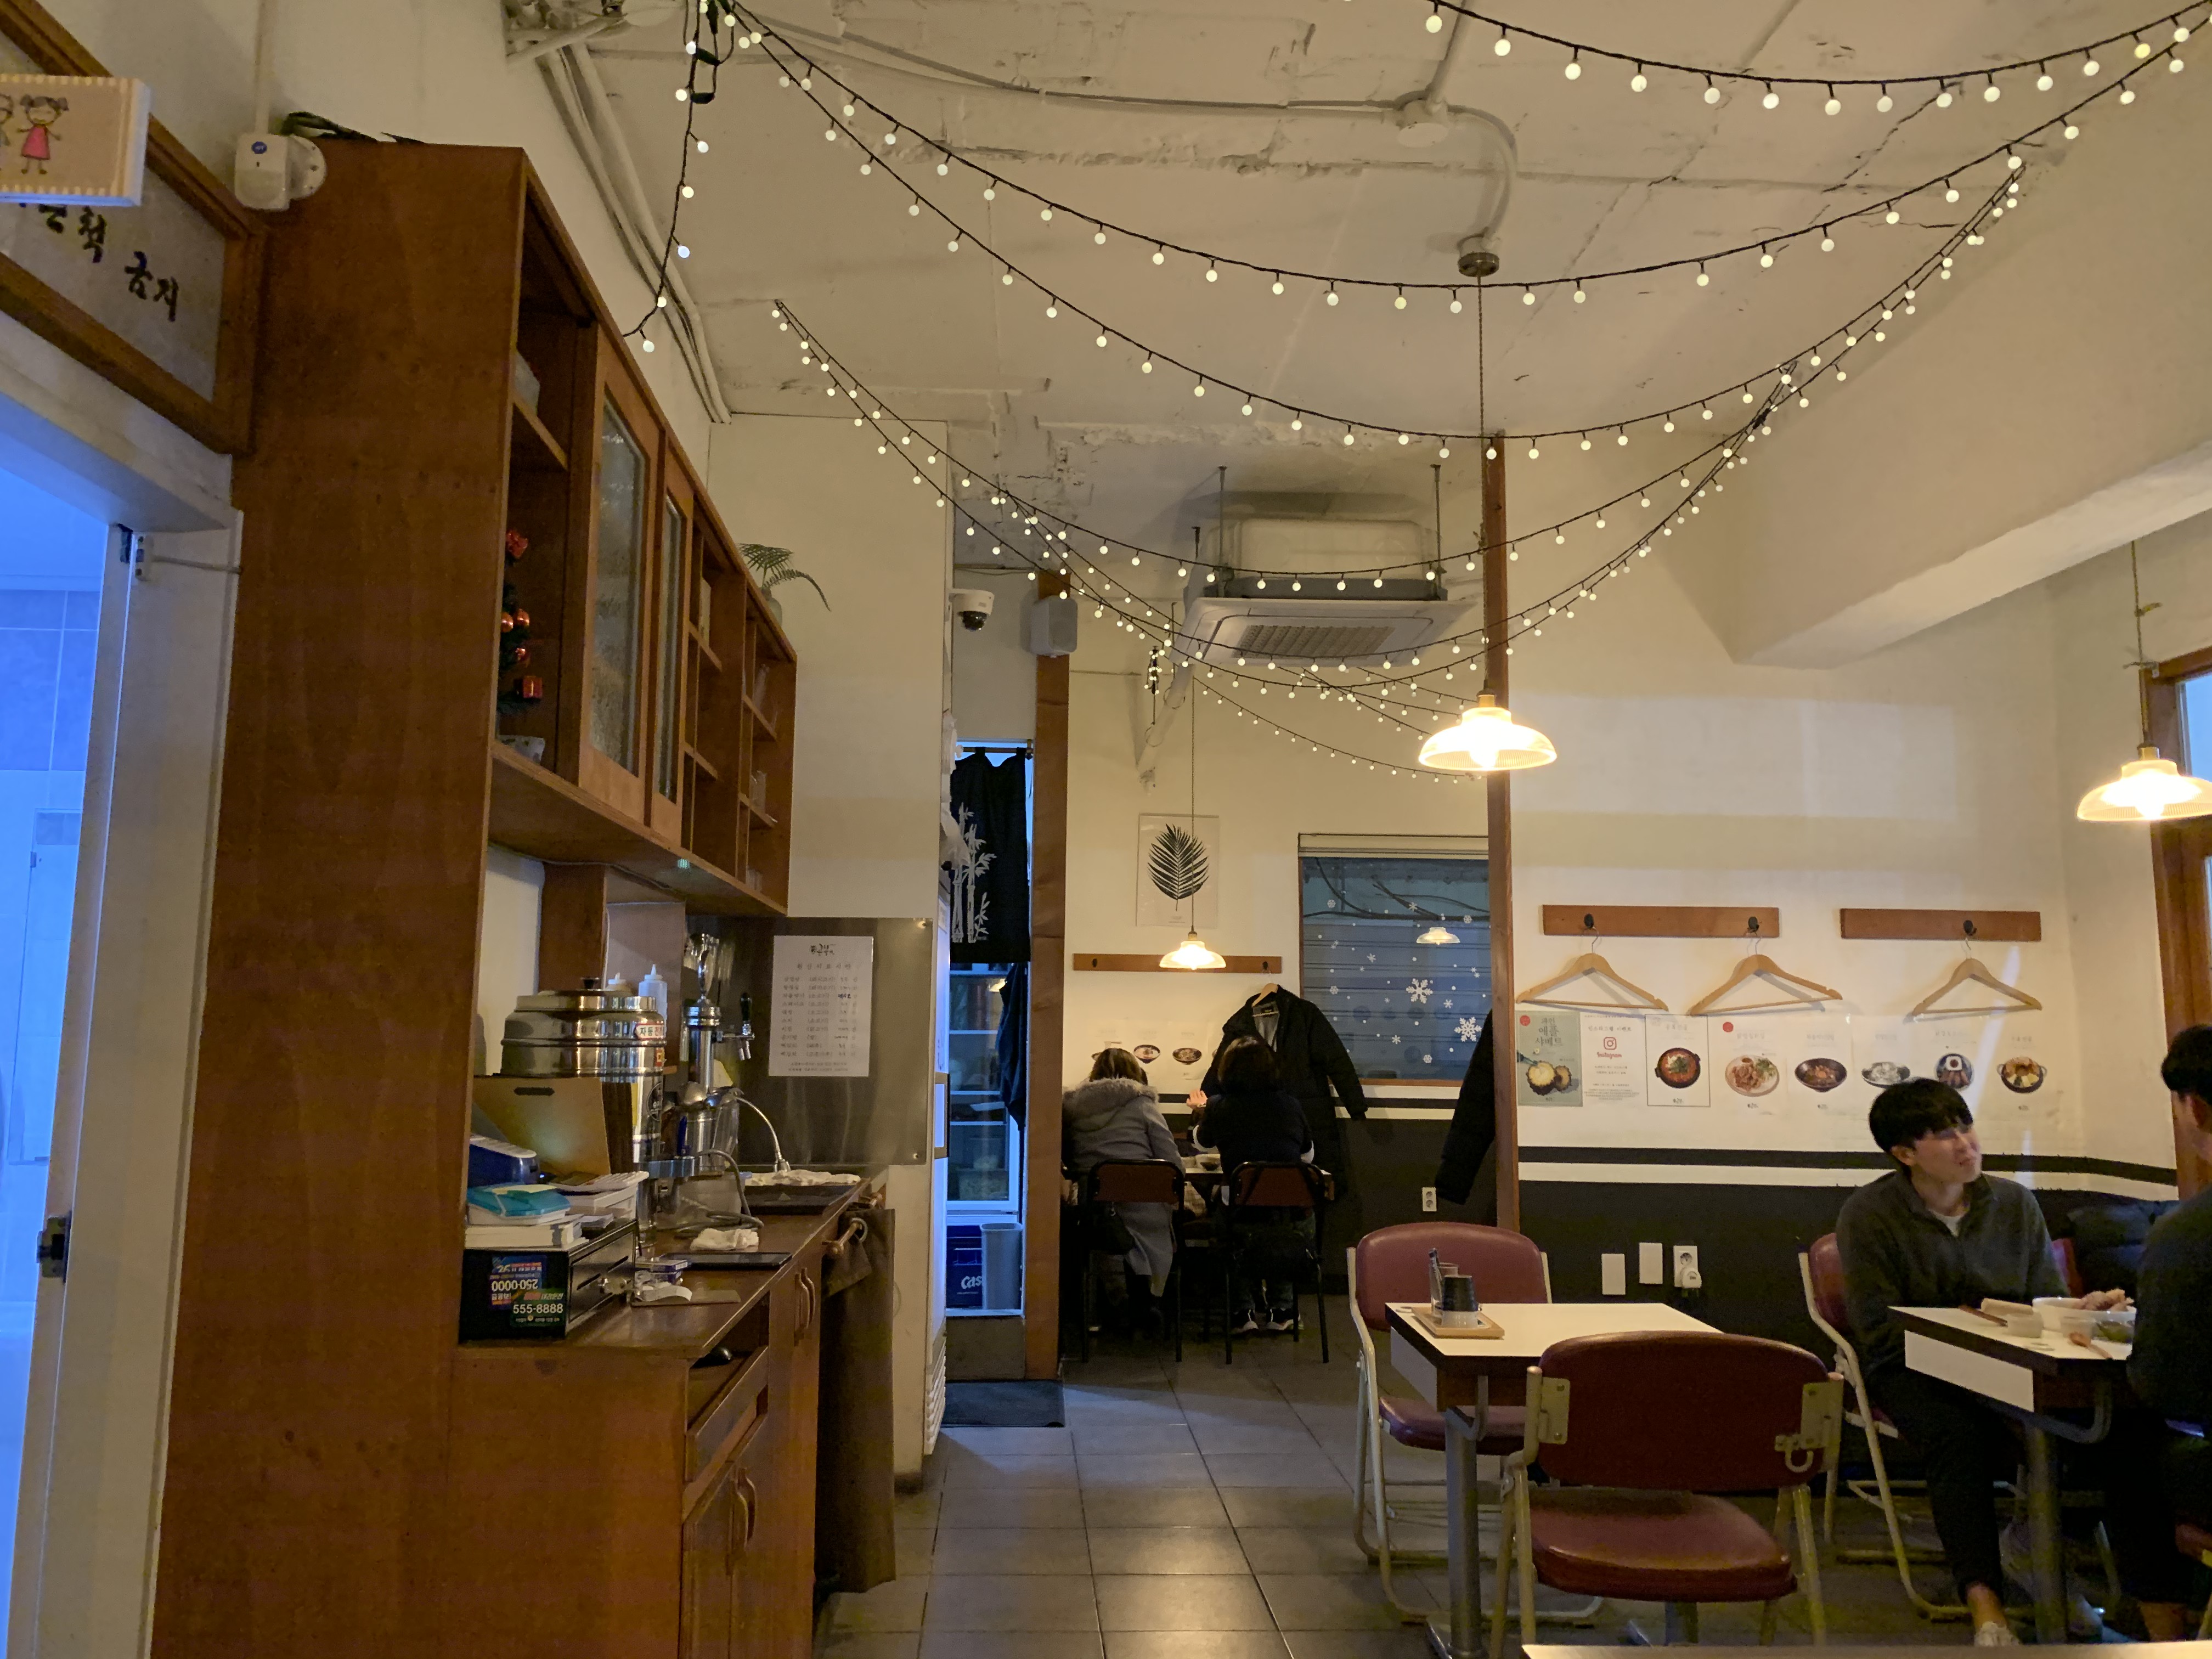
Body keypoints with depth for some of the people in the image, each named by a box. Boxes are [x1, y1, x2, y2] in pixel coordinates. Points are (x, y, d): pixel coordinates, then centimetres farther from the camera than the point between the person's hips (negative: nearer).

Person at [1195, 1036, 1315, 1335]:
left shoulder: (1219, 1107, 1)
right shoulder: (1291, 1104, 5)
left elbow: (1201, 1140, 25)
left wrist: (1201, 1111, 47)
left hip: (1246, 1225, -2)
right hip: (1297, 1227, 2)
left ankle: (1243, 1312, 27)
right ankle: (1281, 1309, 35)